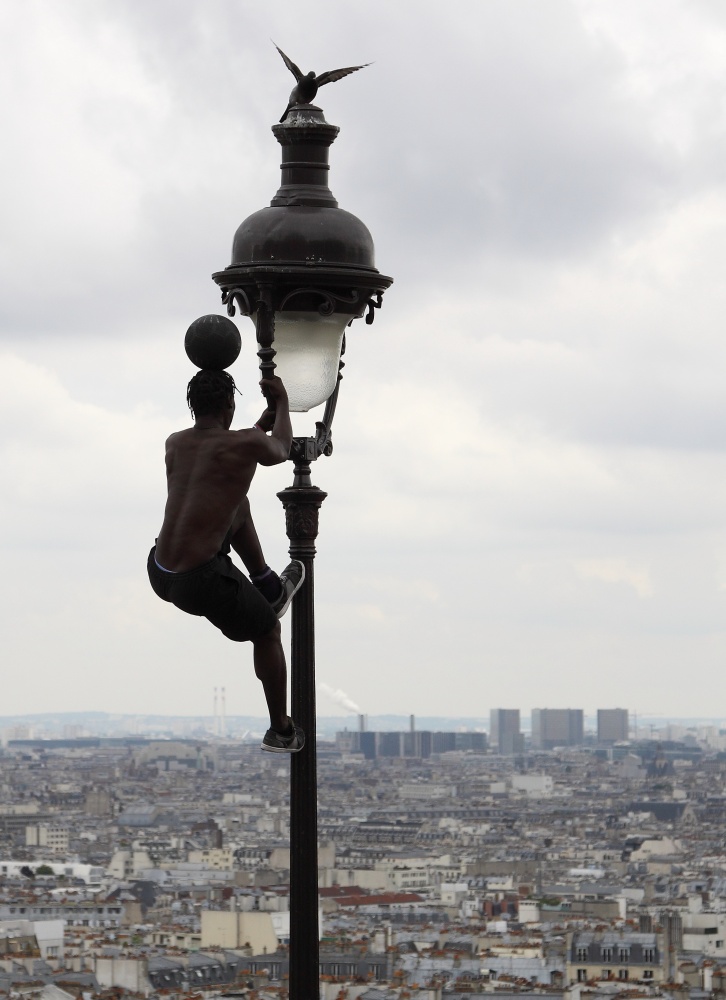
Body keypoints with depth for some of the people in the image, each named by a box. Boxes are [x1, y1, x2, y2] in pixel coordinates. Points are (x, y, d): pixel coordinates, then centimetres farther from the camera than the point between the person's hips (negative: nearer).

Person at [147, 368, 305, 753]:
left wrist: (266, 420, 39)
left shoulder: (174, 444, 8)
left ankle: (268, 587, 40)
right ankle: (282, 732, 35)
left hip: (159, 575, 5)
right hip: (203, 583, -5)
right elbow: (279, 451, 16)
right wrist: (283, 403, 34)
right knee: (267, 633, 24)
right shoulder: (246, 443, -9)